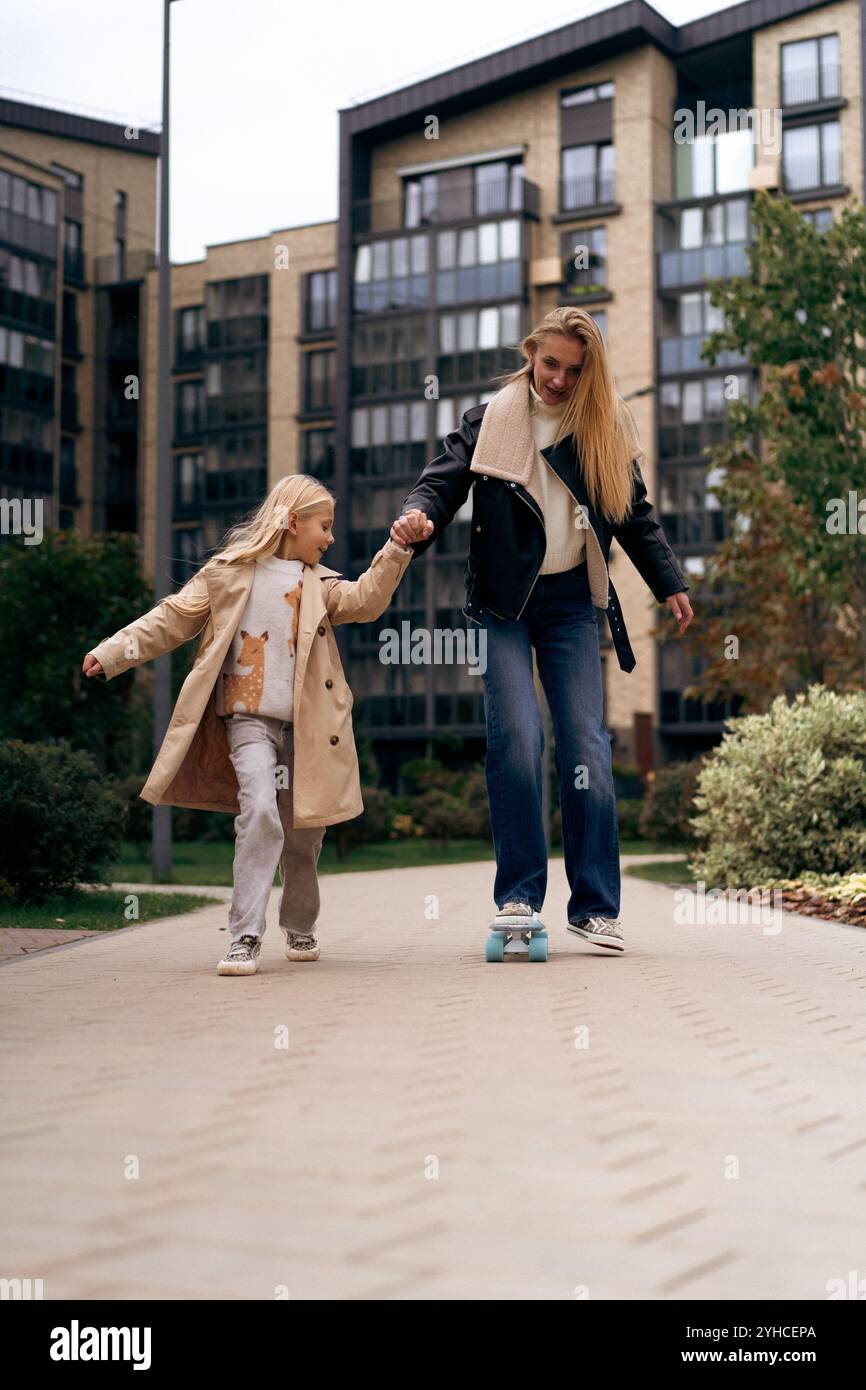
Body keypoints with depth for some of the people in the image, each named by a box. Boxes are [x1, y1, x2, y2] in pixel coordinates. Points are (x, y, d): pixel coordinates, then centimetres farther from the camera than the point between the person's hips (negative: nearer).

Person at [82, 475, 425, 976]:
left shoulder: (320, 584, 12)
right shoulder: (231, 571, 3)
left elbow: (366, 600, -4)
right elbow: (174, 619, 4)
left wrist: (396, 551, -16)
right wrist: (113, 653, -3)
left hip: (307, 725, 4)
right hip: (249, 718, -3)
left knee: (303, 832, 10)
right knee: (260, 811, -23)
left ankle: (301, 927, 34)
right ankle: (246, 936, -18)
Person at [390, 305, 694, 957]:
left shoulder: (607, 427, 9)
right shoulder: (489, 420, 3)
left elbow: (636, 513, 18)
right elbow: (444, 479, -3)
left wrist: (669, 583, 18)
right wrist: (419, 517, -25)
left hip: (571, 604, 2)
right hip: (503, 603, -2)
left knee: (587, 745, -6)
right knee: (516, 738, -15)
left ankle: (596, 904, 0)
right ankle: (519, 897, -7)